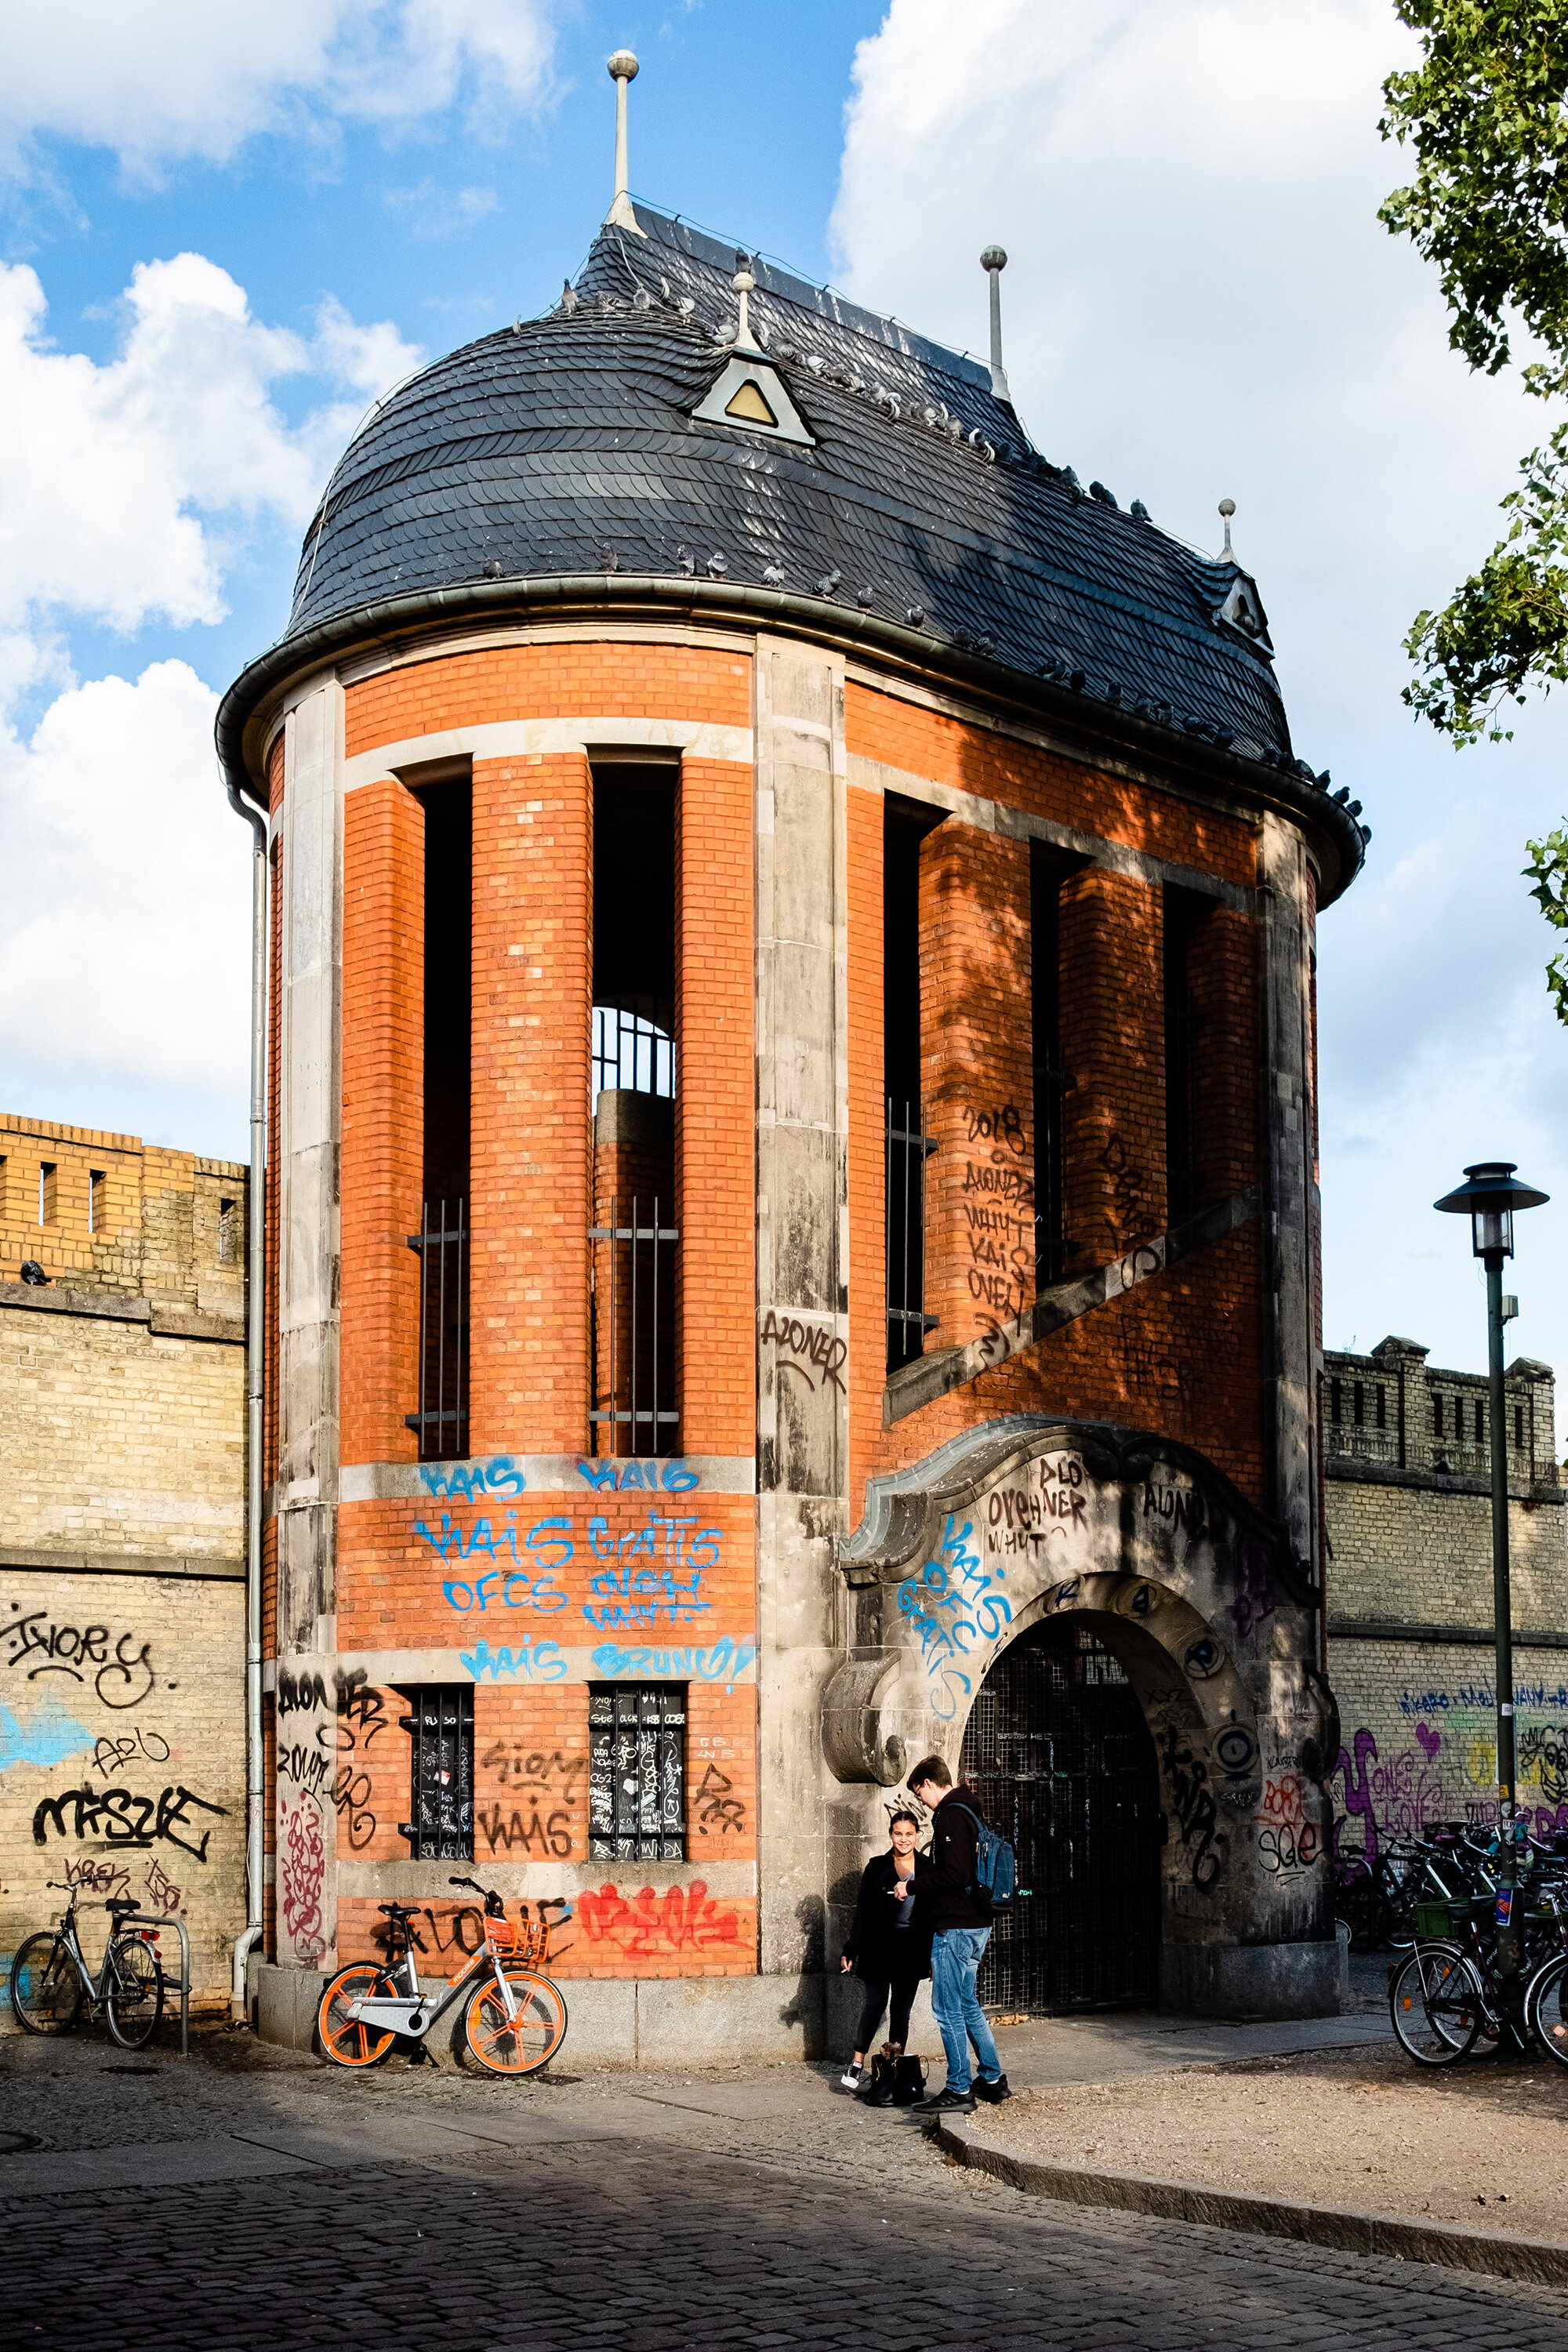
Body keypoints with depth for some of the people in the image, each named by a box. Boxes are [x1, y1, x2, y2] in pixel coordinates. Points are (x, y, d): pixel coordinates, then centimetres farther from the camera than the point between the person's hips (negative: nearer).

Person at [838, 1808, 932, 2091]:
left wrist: (934, 1955, 7)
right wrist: (851, 1950, -1)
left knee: (902, 2010, 4)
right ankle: (856, 2063, 3)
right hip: (879, 1946, -1)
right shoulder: (877, 1867, 2)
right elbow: (863, 1912, 3)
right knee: (875, 2004, -8)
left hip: (911, 1950, 2)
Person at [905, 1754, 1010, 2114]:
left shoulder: (951, 1816, -16)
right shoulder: (967, 1812, 15)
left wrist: (912, 1885, -14)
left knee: (948, 2009, -5)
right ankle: (993, 2081, 24)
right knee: (967, 2005, 18)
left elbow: (955, 1875, -23)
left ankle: (958, 2091, -2)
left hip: (955, 1928, -11)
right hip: (975, 1924, 11)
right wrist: (918, 1859, 20)